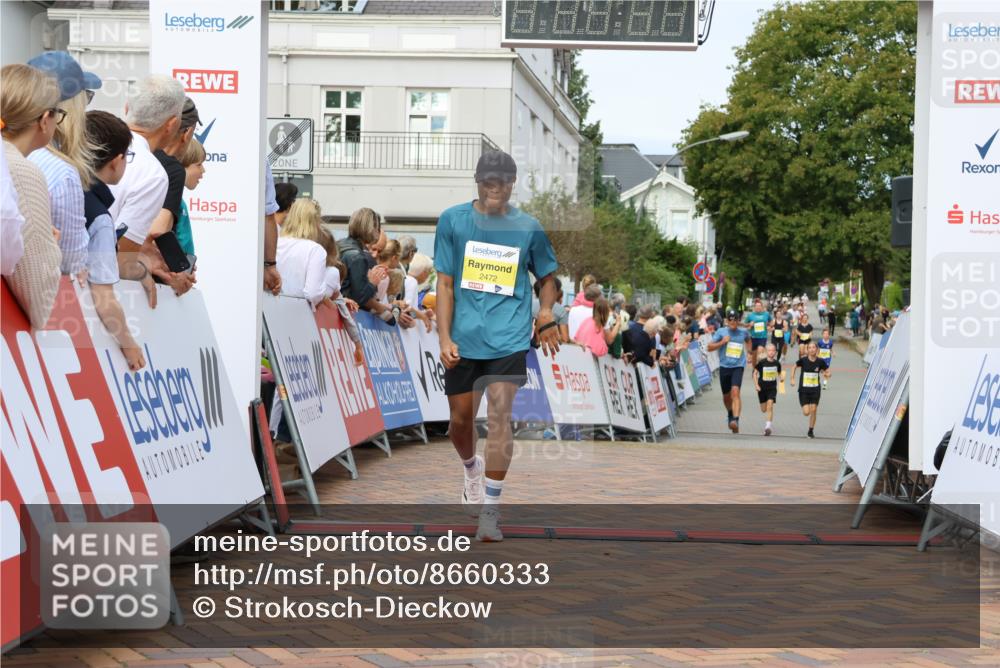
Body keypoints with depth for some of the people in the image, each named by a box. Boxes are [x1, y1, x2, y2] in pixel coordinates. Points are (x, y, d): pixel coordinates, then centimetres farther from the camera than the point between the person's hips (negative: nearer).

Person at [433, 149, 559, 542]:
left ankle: (490, 509, -5)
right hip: (463, 339, 1)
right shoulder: (453, 221, 1)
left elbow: (547, 277, 17)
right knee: (460, 420, 9)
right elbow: (445, 284, 2)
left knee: (499, 415, -12)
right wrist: (444, 338, -5)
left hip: (509, 339, -1)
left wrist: (546, 315, -2)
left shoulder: (528, 228, 3)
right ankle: (472, 469, 43)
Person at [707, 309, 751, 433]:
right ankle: (730, 414, 46)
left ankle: (736, 420, -32)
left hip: (738, 366, -2)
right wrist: (722, 342, -15)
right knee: (726, 395, 15)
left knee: (735, 391, -24)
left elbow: (748, 339, 29)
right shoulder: (721, 332, -1)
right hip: (724, 366, 2)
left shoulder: (743, 332, 3)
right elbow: (709, 347, -3)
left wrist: (749, 352, 21)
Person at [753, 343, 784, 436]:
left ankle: (768, 426, -20)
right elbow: (755, 373, -2)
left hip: (772, 388, 0)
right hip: (762, 388, 0)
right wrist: (756, 385, -9)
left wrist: (781, 378, -11)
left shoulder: (777, 363, -4)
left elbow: (779, 373, 11)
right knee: (763, 409, 11)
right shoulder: (761, 362, -11)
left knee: (770, 406, -19)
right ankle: (770, 418, 48)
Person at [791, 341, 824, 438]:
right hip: (803, 390, -1)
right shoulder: (803, 360, -10)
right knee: (806, 412, -8)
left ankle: (810, 431, 14)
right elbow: (795, 366, 8)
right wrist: (792, 379, 1)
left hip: (815, 390, 1)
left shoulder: (820, 362, -6)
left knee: (813, 410, -3)